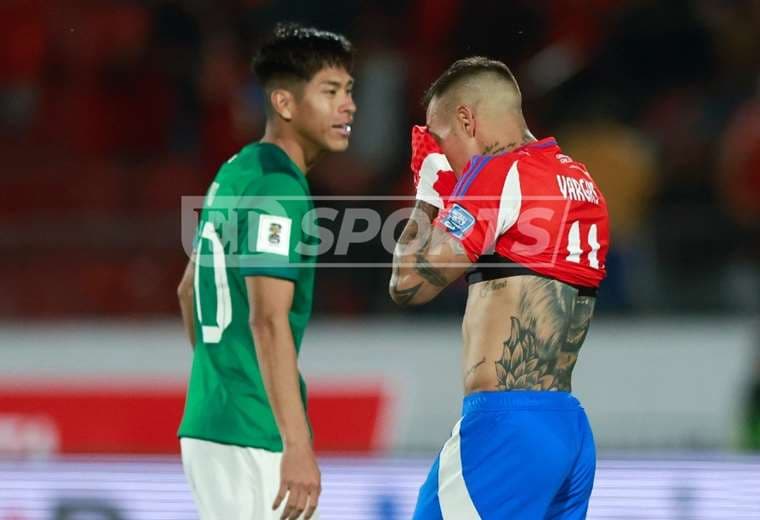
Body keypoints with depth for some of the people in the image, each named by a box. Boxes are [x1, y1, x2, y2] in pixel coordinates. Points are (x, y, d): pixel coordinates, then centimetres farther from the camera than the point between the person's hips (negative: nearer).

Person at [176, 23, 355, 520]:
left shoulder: (235, 173, 14)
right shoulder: (278, 188, -15)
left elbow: (189, 290, 25)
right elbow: (268, 320, -23)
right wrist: (298, 446, -27)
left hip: (207, 421, 10)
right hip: (253, 435, -10)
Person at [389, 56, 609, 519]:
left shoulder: (500, 173, -8)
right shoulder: (581, 182, 17)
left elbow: (410, 283, -10)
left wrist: (427, 193, 5)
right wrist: (448, 191, 23)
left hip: (506, 427, -9)